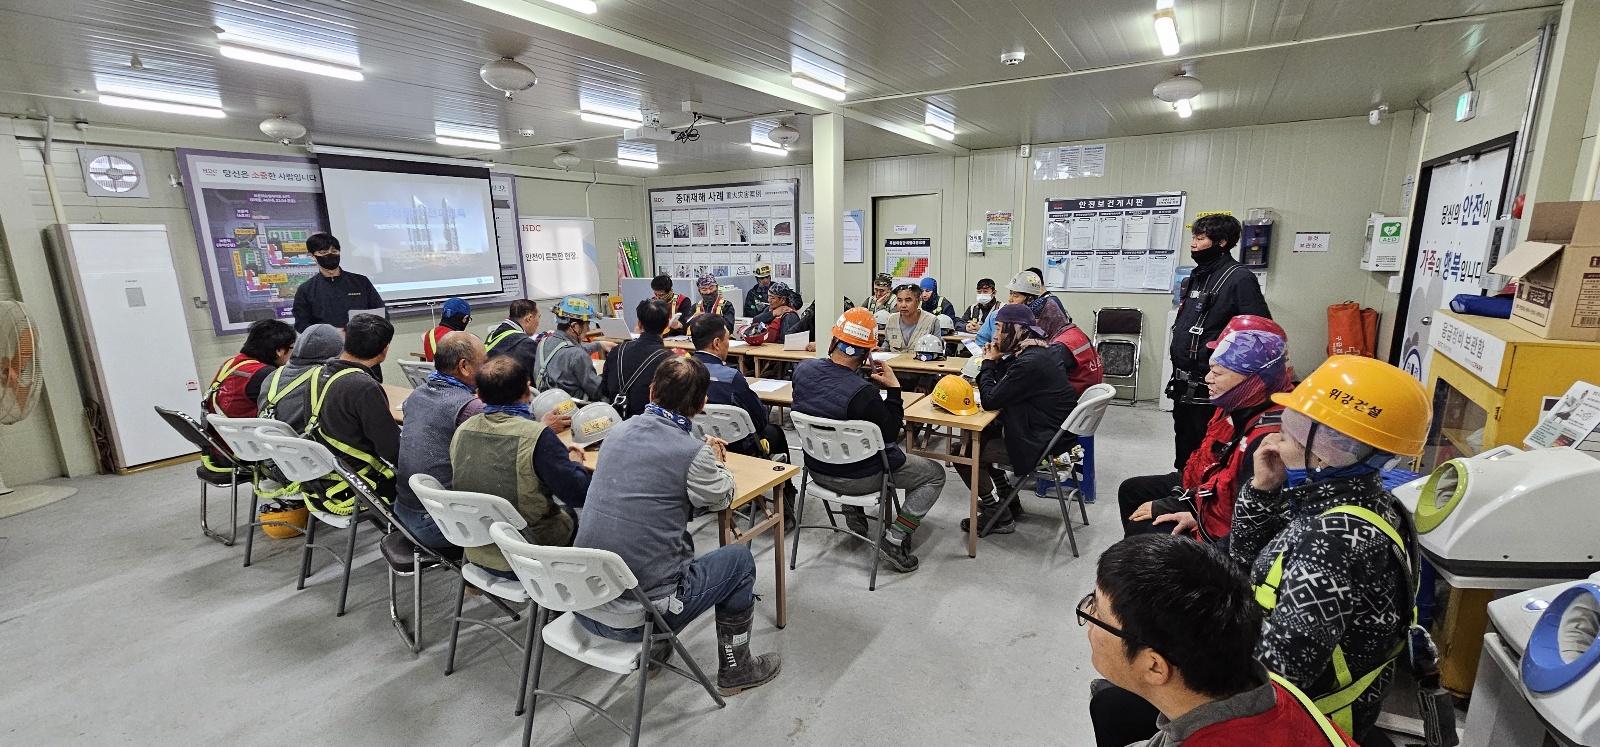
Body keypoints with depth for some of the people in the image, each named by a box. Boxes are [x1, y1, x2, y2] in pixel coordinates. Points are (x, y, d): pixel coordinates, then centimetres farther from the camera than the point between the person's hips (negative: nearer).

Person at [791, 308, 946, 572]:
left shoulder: (802, 369, -14)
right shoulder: (862, 393, -33)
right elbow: (890, 436, -17)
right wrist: (893, 388, -15)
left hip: (816, 468, 6)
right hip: (856, 478, -6)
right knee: (935, 473, 11)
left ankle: (853, 512, 31)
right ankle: (895, 539, 4)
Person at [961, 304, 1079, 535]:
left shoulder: (1030, 362, -26)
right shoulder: (1041, 350, 5)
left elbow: (990, 400, -22)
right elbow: (1005, 389, 12)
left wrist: (989, 362, -9)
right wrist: (996, 361, -3)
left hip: (1040, 444, -10)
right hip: (1049, 430, 10)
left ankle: (999, 516, 6)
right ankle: (1005, 499, 30)